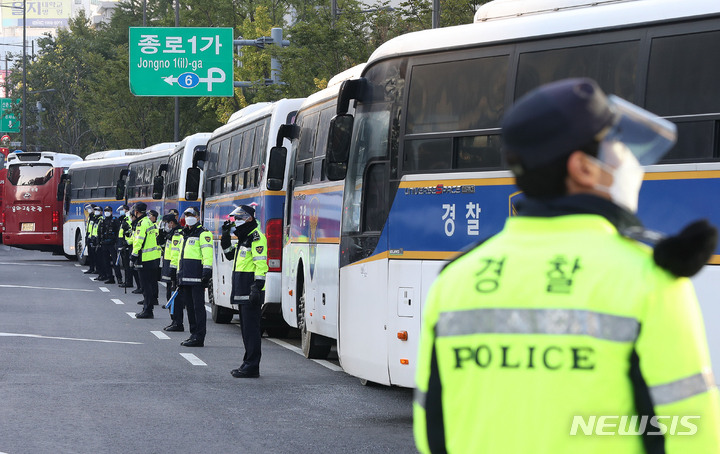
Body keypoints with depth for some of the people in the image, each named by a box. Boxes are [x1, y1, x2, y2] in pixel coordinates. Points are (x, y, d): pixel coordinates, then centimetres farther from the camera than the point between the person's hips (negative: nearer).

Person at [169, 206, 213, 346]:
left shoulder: (203, 234, -6)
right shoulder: (185, 234, 22)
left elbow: (207, 253, -16)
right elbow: (178, 253, 31)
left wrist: (207, 270, -25)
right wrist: (174, 268, 30)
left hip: (197, 277, -9)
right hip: (185, 276, 9)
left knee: (198, 307, -7)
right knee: (189, 306, 11)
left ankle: (199, 337, -7)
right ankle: (194, 334, 17)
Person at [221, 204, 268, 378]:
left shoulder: (256, 237, -13)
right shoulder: (244, 238, 19)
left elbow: (261, 264, -20)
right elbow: (230, 255, 31)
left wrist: (257, 287, -26)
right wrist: (225, 236, 18)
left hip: (251, 292, -10)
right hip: (242, 292, 10)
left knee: (251, 328, -9)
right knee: (246, 328, 14)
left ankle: (252, 367, -8)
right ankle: (248, 363, 20)